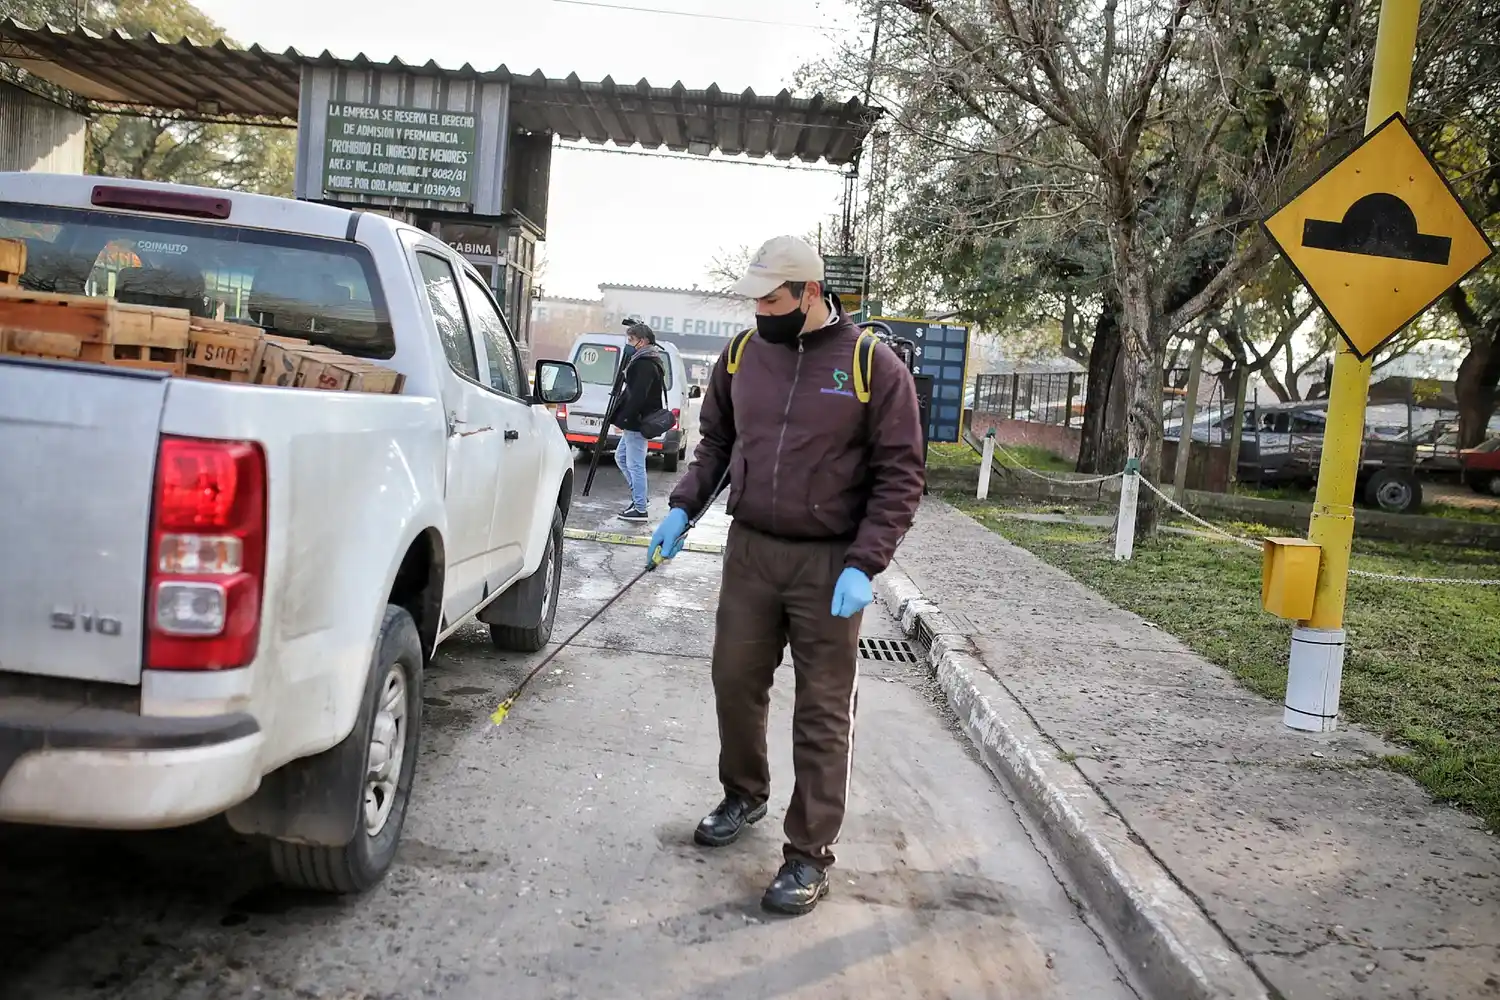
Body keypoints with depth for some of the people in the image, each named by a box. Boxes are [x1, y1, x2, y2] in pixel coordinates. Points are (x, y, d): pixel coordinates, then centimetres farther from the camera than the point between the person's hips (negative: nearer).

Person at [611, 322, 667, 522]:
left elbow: (637, 396, -24)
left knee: (635, 465, -5)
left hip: (637, 423, -11)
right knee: (621, 457, 20)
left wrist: (622, 419, -21)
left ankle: (640, 509, 0)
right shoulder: (644, 361, 16)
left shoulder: (645, 364, -18)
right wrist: (623, 419, 17)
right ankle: (638, 496, 27)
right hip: (634, 422, 11)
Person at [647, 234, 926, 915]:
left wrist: (863, 565, -16)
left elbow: (900, 475, -8)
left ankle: (810, 854, 13)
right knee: (735, 682, 13)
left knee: (824, 712, 3)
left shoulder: (874, 367, -8)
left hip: (828, 563, -4)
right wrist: (682, 509, 4)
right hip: (749, 550, 4)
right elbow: (715, 442, 17)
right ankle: (744, 796, 38)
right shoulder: (742, 356, 5)